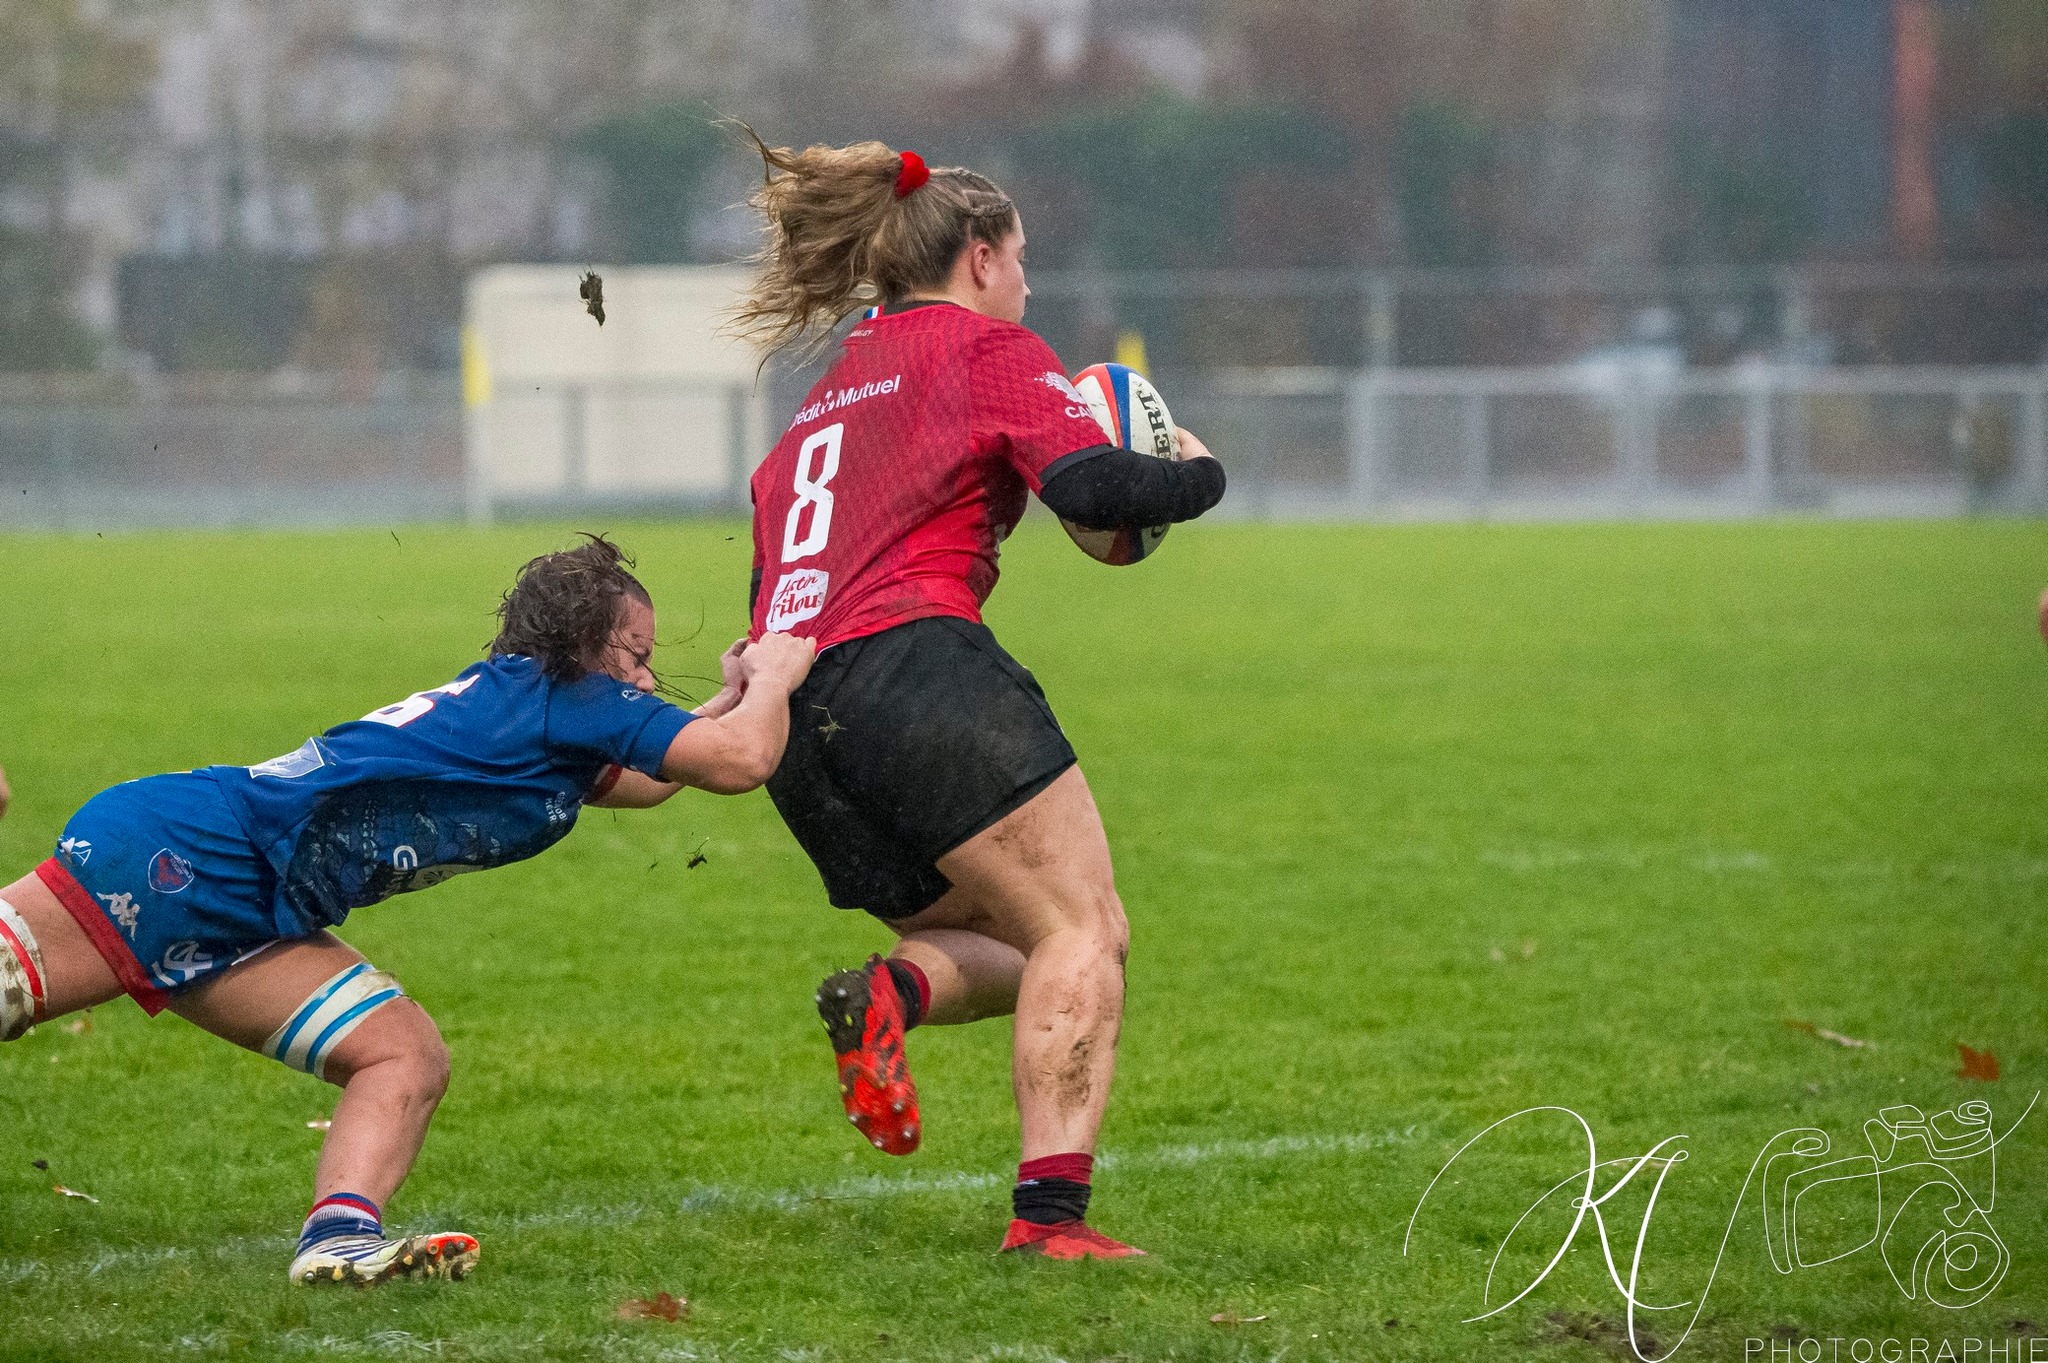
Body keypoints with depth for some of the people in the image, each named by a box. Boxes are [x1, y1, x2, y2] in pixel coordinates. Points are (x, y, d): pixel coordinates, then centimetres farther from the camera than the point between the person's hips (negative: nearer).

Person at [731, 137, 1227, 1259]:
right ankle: (1050, 1209, -25)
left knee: (1011, 951, 17)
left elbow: (766, 575, 27)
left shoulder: (826, 396, 29)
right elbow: (1094, 489, -8)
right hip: (917, 670, -8)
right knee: (1083, 928, -8)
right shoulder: (989, 348, 6)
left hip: (797, 738, 8)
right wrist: (1196, 472, 8)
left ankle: (889, 991, -17)